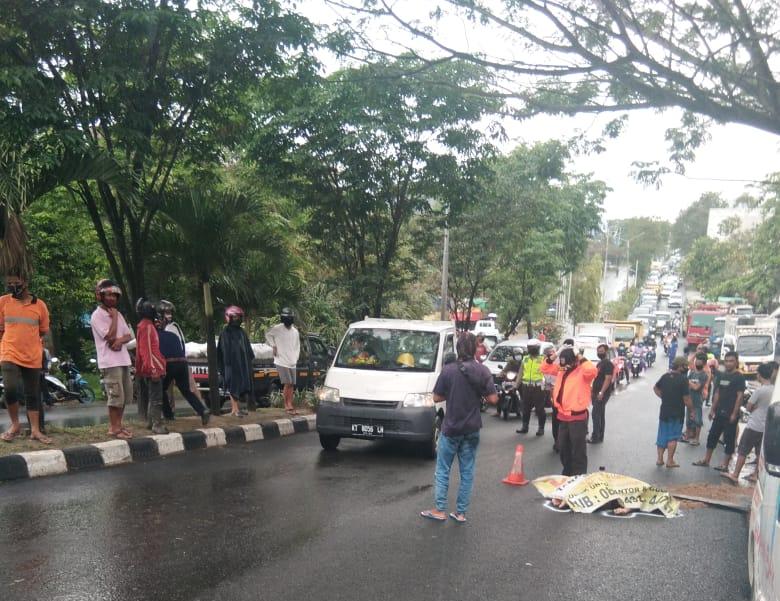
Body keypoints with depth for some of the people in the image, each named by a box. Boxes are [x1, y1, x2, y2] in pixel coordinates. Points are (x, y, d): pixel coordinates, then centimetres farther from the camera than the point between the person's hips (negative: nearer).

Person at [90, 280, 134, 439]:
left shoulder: (117, 314, 18)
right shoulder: (97, 315, -8)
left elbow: (129, 335, 13)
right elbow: (110, 336, -18)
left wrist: (120, 340, -8)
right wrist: (114, 317, -11)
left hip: (123, 359, 8)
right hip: (110, 361, -8)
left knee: (125, 396, 12)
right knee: (116, 396, -9)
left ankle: (118, 424, 22)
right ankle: (114, 428, -1)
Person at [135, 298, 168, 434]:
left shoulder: (145, 325, 18)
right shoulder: (147, 326, -14)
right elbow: (147, 350, -21)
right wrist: (153, 369, -24)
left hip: (148, 369, 10)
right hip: (152, 368, -10)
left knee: (151, 397, 16)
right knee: (156, 398, -12)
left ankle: (150, 422, 23)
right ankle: (157, 425, -15)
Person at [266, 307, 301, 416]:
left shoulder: (295, 331, 7)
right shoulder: (277, 329, -7)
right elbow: (268, 334, 10)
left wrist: (295, 359, 6)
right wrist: (274, 346, 0)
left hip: (292, 362, 5)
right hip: (281, 361, -5)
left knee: (291, 385, 4)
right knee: (287, 383, -13)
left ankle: (289, 405, 11)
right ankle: (288, 405, -6)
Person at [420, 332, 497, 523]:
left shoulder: (448, 370, -12)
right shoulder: (483, 371, -6)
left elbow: (436, 398, -8)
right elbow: (493, 399, -6)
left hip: (451, 428, -2)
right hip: (472, 429, 2)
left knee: (443, 470, 10)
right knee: (467, 472, 11)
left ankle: (440, 510, 12)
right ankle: (461, 512, 15)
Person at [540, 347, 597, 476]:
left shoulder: (582, 371, -14)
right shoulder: (561, 369, 8)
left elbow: (592, 370, -36)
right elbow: (545, 368, 16)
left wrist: (581, 359, -23)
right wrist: (552, 358, 0)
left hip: (577, 417, -8)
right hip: (563, 416, 8)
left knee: (578, 451, 0)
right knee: (563, 448, 19)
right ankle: (567, 473, 34)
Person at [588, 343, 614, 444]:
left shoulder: (608, 364, -13)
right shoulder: (600, 363, 17)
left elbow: (608, 379, -20)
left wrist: (601, 393, -26)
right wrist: (592, 391, 19)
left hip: (602, 393, -10)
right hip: (597, 392, 10)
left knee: (596, 414, -10)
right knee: (600, 415, 12)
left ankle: (596, 437, -6)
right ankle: (599, 436, 16)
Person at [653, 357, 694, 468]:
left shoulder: (665, 376, 3)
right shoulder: (683, 379, -17)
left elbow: (655, 388, 17)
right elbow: (686, 399, -18)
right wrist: (692, 410, -5)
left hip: (664, 411, 6)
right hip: (677, 413, -6)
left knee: (662, 435, 13)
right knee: (673, 437, 4)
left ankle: (659, 459, 17)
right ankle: (670, 461, 7)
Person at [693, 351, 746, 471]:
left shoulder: (739, 377, -9)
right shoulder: (722, 375, 10)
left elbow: (740, 396, -13)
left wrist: (734, 414, -17)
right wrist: (713, 409, 12)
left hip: (730, 414, -7)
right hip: (720, 412, 7)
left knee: (729, 439, 1)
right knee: (712, 435, 11)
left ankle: (725, 465, 7)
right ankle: (706, 460, 20)